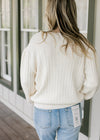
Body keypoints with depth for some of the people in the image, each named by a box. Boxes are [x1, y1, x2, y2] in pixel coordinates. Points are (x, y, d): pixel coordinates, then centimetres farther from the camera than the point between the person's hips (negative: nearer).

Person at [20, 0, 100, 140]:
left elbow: (27, 79, -13)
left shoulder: (38, 41, -18)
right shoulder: (83, 46, -12)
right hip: (71, 113, 1)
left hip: (43, 111, 0)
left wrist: (32, 98, 7)